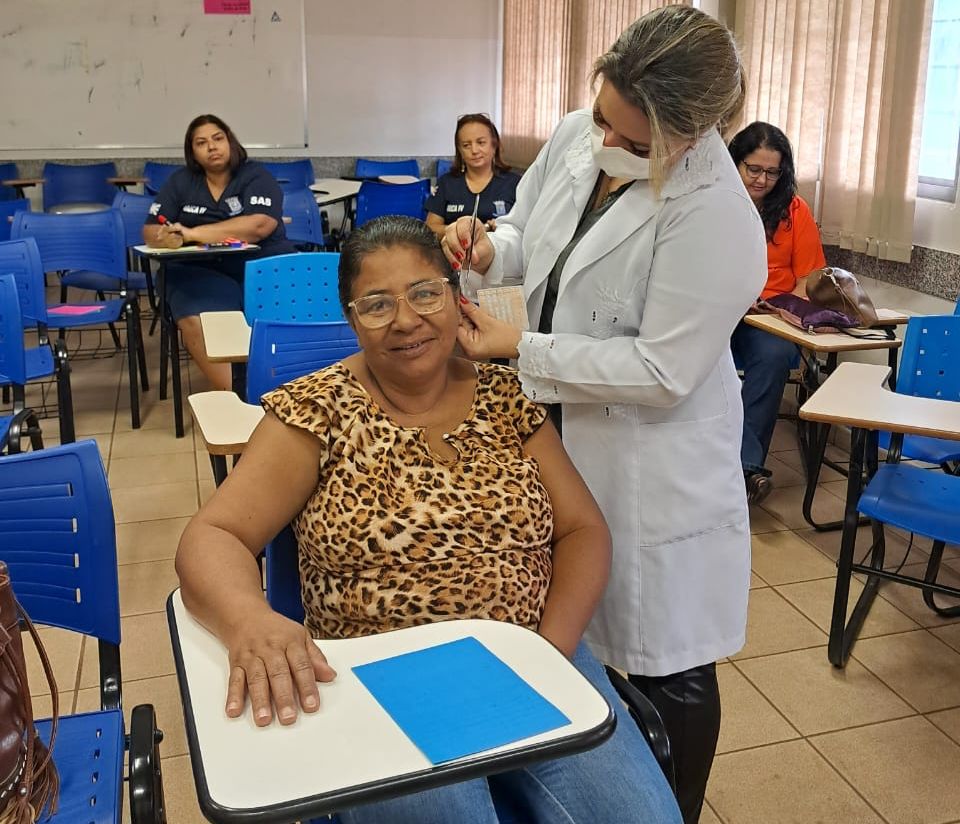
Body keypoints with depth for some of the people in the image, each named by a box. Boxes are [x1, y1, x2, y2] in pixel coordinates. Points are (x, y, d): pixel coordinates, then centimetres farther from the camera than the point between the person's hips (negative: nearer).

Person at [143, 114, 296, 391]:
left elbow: (259, 225, -15)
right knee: (195, 323, -31)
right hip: (201, 271, 1)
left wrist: (192, 234, -18)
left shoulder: (255, 176, 3)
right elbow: (150, 231, 9)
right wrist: (167, 238, -18)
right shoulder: (180, 182, 13)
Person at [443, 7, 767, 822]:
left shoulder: (715, 218, -26)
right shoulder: (576, 135, -4)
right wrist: (487, 251, -11)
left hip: (651, 467, -7)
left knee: (667, 667, 10)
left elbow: (661, 372, -25)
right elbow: (527, 232, 12)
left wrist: (520, 348, -22)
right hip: (559, 431, 7)